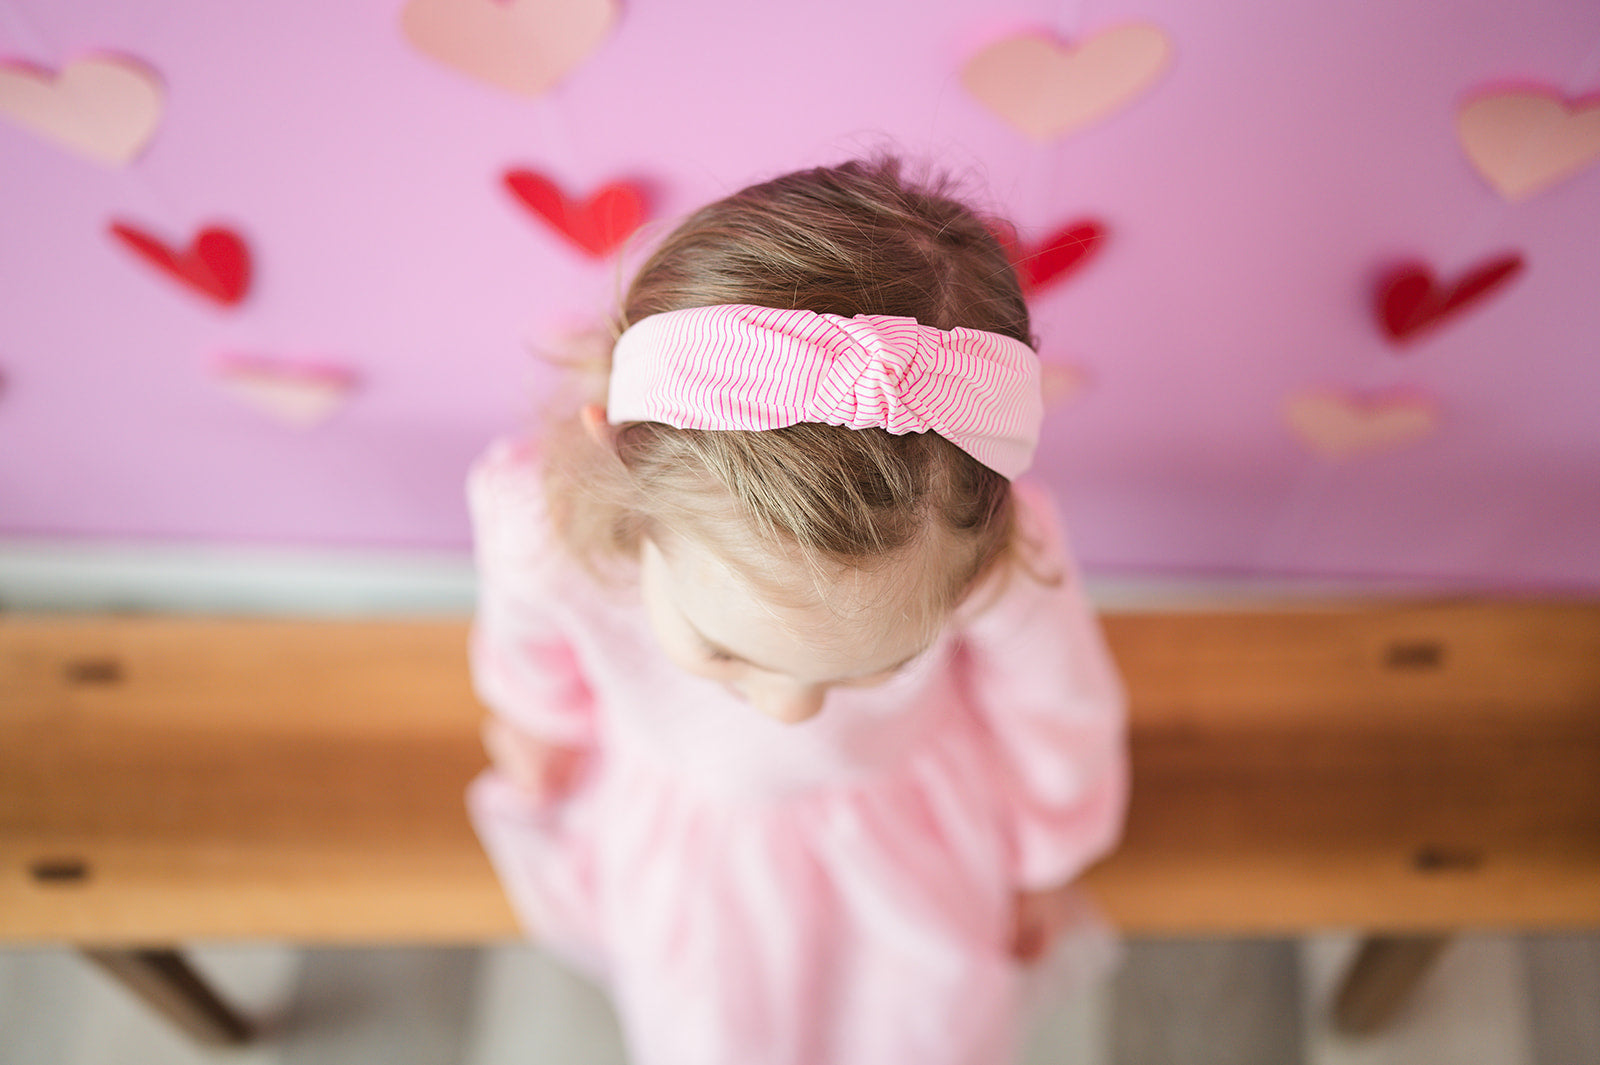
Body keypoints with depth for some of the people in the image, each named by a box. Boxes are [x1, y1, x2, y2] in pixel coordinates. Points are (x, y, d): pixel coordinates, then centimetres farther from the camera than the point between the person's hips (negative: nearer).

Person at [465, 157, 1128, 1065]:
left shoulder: (1001, 559, -41)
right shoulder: (540, 526, -41)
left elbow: (1057, 707, -15)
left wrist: (1047, 860, 4)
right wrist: (541, 722, 11)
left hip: (909, 811, 0)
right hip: (678, 816, 1)